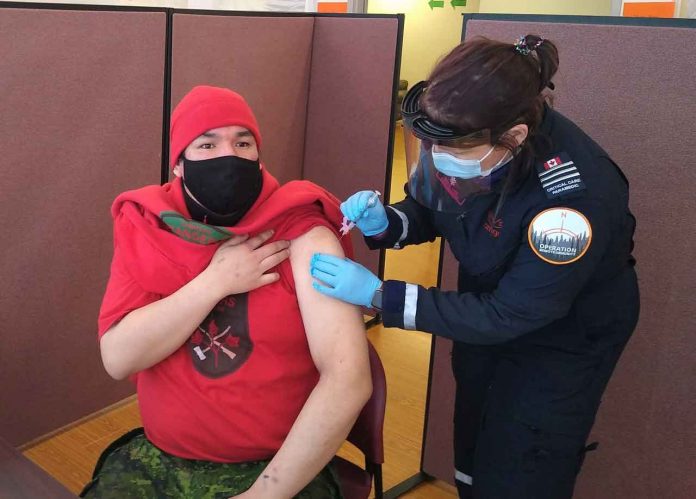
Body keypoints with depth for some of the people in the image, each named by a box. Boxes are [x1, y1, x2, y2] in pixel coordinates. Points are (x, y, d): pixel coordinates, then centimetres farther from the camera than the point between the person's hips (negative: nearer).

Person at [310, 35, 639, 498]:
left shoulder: (577, 195, -39)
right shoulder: (459, 136, -22)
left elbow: (510, 316, -32)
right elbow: (428, 210, -2)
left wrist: (377, 294, -35)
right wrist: (383, 223, -26)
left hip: (567, 334, -5)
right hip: (487, 305, 6)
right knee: (470, 462, 21)